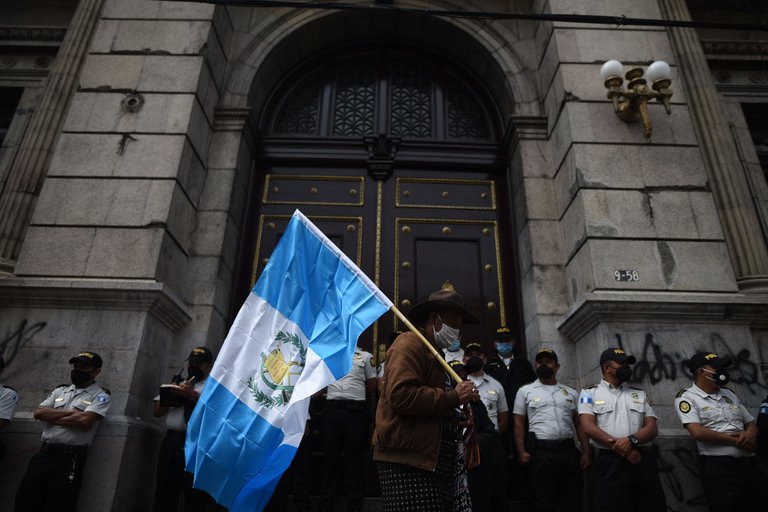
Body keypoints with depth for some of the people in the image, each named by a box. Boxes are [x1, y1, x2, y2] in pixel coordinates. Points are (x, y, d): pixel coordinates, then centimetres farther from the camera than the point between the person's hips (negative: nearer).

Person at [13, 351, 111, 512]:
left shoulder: (100, 395, -1)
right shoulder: (60, 391, 18)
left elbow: (84, 421, -16)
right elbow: (38, 412, 4)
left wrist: (52, 417, -3)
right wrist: (70, 412, -7)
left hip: (70, 458, -6)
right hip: (44, 453, 6)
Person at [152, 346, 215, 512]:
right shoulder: (177, 383, 23)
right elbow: (156, 410, 19)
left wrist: (192, 394, -18)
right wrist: (172, 394, 0)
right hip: (171, 441, 5)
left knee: (195, 498, -1)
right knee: (164, 494, 12)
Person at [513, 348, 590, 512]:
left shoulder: (570, 392, 14)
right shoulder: (525, 391, 7)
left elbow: (579, 424, 13)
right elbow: (519, 423, 4)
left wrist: (586, 451, 3)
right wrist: (522, 451, -7)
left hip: (569, 450, 3)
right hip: (541, 452, -3)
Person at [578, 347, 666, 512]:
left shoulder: (640, 394, 16)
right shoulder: (590, 393, 4)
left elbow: (652, 428, 6)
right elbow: (588, 427, -8)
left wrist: (631, 440, -14)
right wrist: (621, 448, -14)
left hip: (643, 461, 4)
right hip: (610, 462, -3)